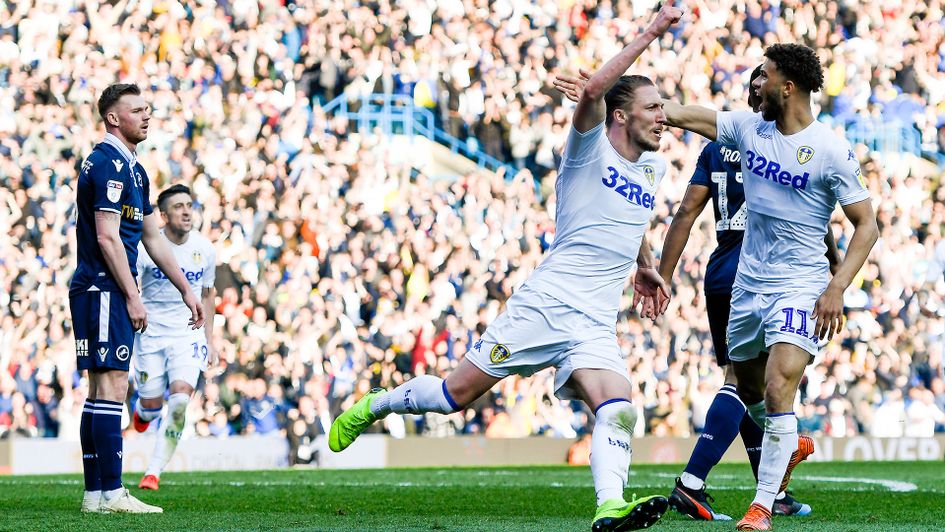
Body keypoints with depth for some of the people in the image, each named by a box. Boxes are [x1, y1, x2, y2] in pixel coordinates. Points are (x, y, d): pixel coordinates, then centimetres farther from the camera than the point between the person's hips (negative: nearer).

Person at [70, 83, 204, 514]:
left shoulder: (134, 170, 19)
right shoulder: (107, 164, -12)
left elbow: (152, 238, 25)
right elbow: (107, 237, -18)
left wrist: (185, 290, 25)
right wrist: (132, 296, -17)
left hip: (106, 294, 10)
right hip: (104, 289, -10)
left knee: (101, 389, 9)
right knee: (111, 387, -12)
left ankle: (95, 493, 11)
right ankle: (110, 494, -14)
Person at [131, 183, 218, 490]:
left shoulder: (204, 249, 0)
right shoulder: (146, 248, -12)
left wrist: (209, 340, 14)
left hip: (188, 335, 1)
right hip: (151, 334, -1)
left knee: (180, 400, -17)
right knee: (152, 405, 3)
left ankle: (155, 470, -8)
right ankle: (142, 412, 44)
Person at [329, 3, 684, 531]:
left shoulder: (655, 167, 16)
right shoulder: (591, 149, -4)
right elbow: (593, 90, -26)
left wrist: (646, 267, 45)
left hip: (595, 328, 5)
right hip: (544, 305, -5)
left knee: (620, 411, -23)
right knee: (455, 395, 1)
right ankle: (373, 406, 27)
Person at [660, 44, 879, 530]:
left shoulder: (832, 151, -13)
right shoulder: (749, 127, 2)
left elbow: (866, 225, -9)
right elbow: (681, 115, 4)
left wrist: (837, 288, -19)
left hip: (800, 288, -6)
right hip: (747, 284, 6)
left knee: (778, 393, -18)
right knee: (748, 388, 20)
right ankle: (790, 446, 51)